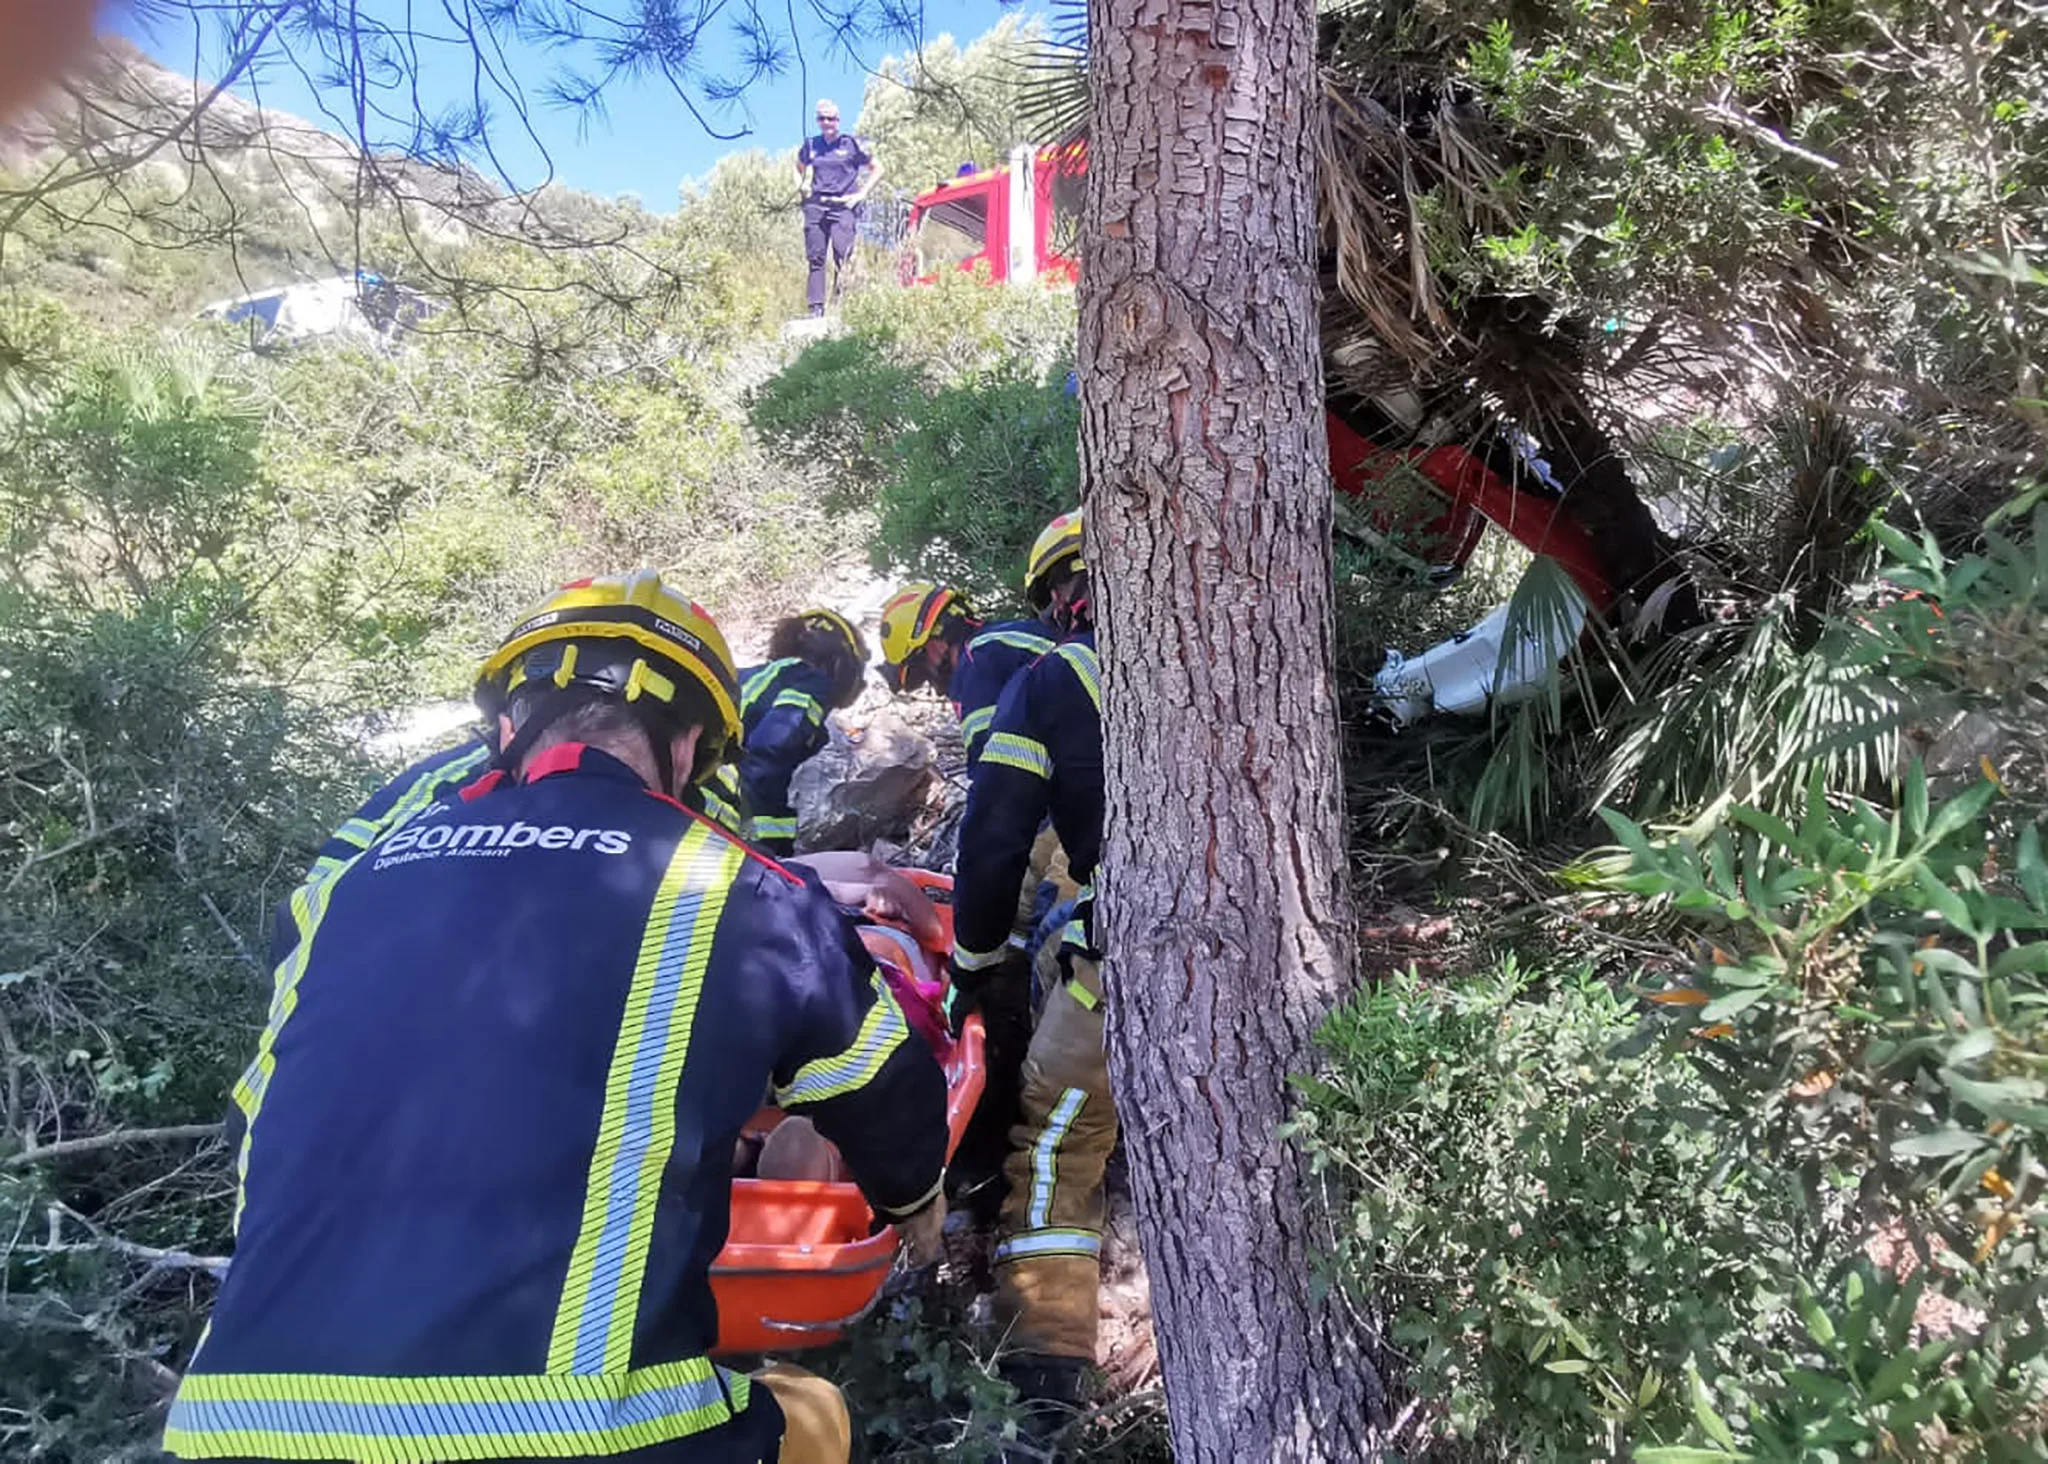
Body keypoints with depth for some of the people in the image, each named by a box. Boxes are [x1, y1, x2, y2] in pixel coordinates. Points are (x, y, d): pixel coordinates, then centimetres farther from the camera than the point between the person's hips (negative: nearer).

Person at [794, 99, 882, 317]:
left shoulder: (852, 143, 4)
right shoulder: (810, 145, 13)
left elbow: (877, 170, 10)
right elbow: (799, 168, 32)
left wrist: (861, 194, 1)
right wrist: (801, 186, 14)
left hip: (843, 206, -3)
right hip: (815, 206, 3)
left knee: (842, 256, -14)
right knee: (816, 257, 0)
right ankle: (816, 307, 1)